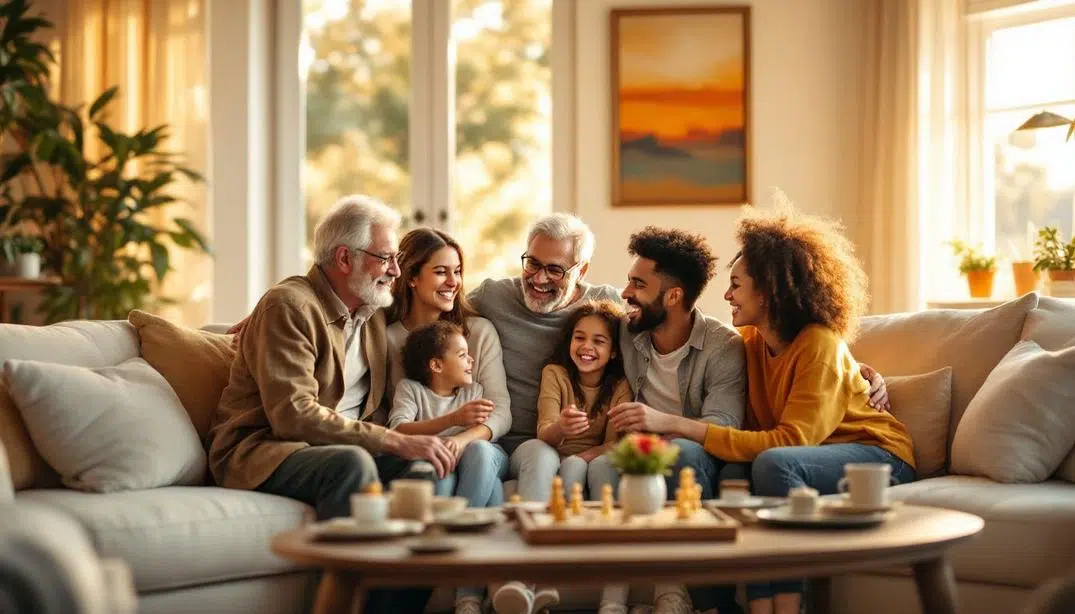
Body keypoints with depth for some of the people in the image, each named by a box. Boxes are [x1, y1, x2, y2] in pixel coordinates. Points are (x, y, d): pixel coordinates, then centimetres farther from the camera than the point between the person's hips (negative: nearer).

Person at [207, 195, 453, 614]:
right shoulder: (289, 306, -12)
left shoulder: (373, 314, 14)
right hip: (261, 451, -7)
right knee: (353, 463, -36)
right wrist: (395, 442, -27)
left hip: (342, 449, 7)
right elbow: (294, 416, -23)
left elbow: (378, 407, 21)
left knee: (423, 467, -21)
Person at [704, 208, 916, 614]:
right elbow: (753, 430, -1)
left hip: (875, 453, -6)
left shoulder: (820, 344, -19)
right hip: (809, 459, 6)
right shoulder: (750, 343, 3)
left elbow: (790, 441, -27)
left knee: (774, 463, -33)